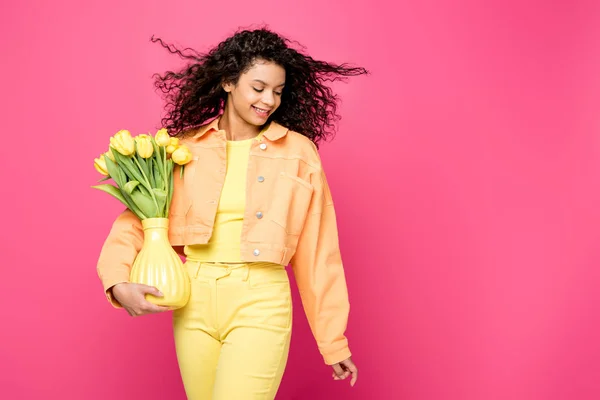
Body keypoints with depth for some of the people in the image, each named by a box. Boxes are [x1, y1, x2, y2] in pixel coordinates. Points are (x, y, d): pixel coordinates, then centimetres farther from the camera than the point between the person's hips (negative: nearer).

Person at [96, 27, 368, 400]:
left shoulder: (299, 152, -1)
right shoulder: (187, 146, 3)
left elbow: (316, 250, 2)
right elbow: (138, 218, 5)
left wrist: (333, 340, 5)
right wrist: (119, 281, -15)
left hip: (260, 304, -2)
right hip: (194, 304, 3)